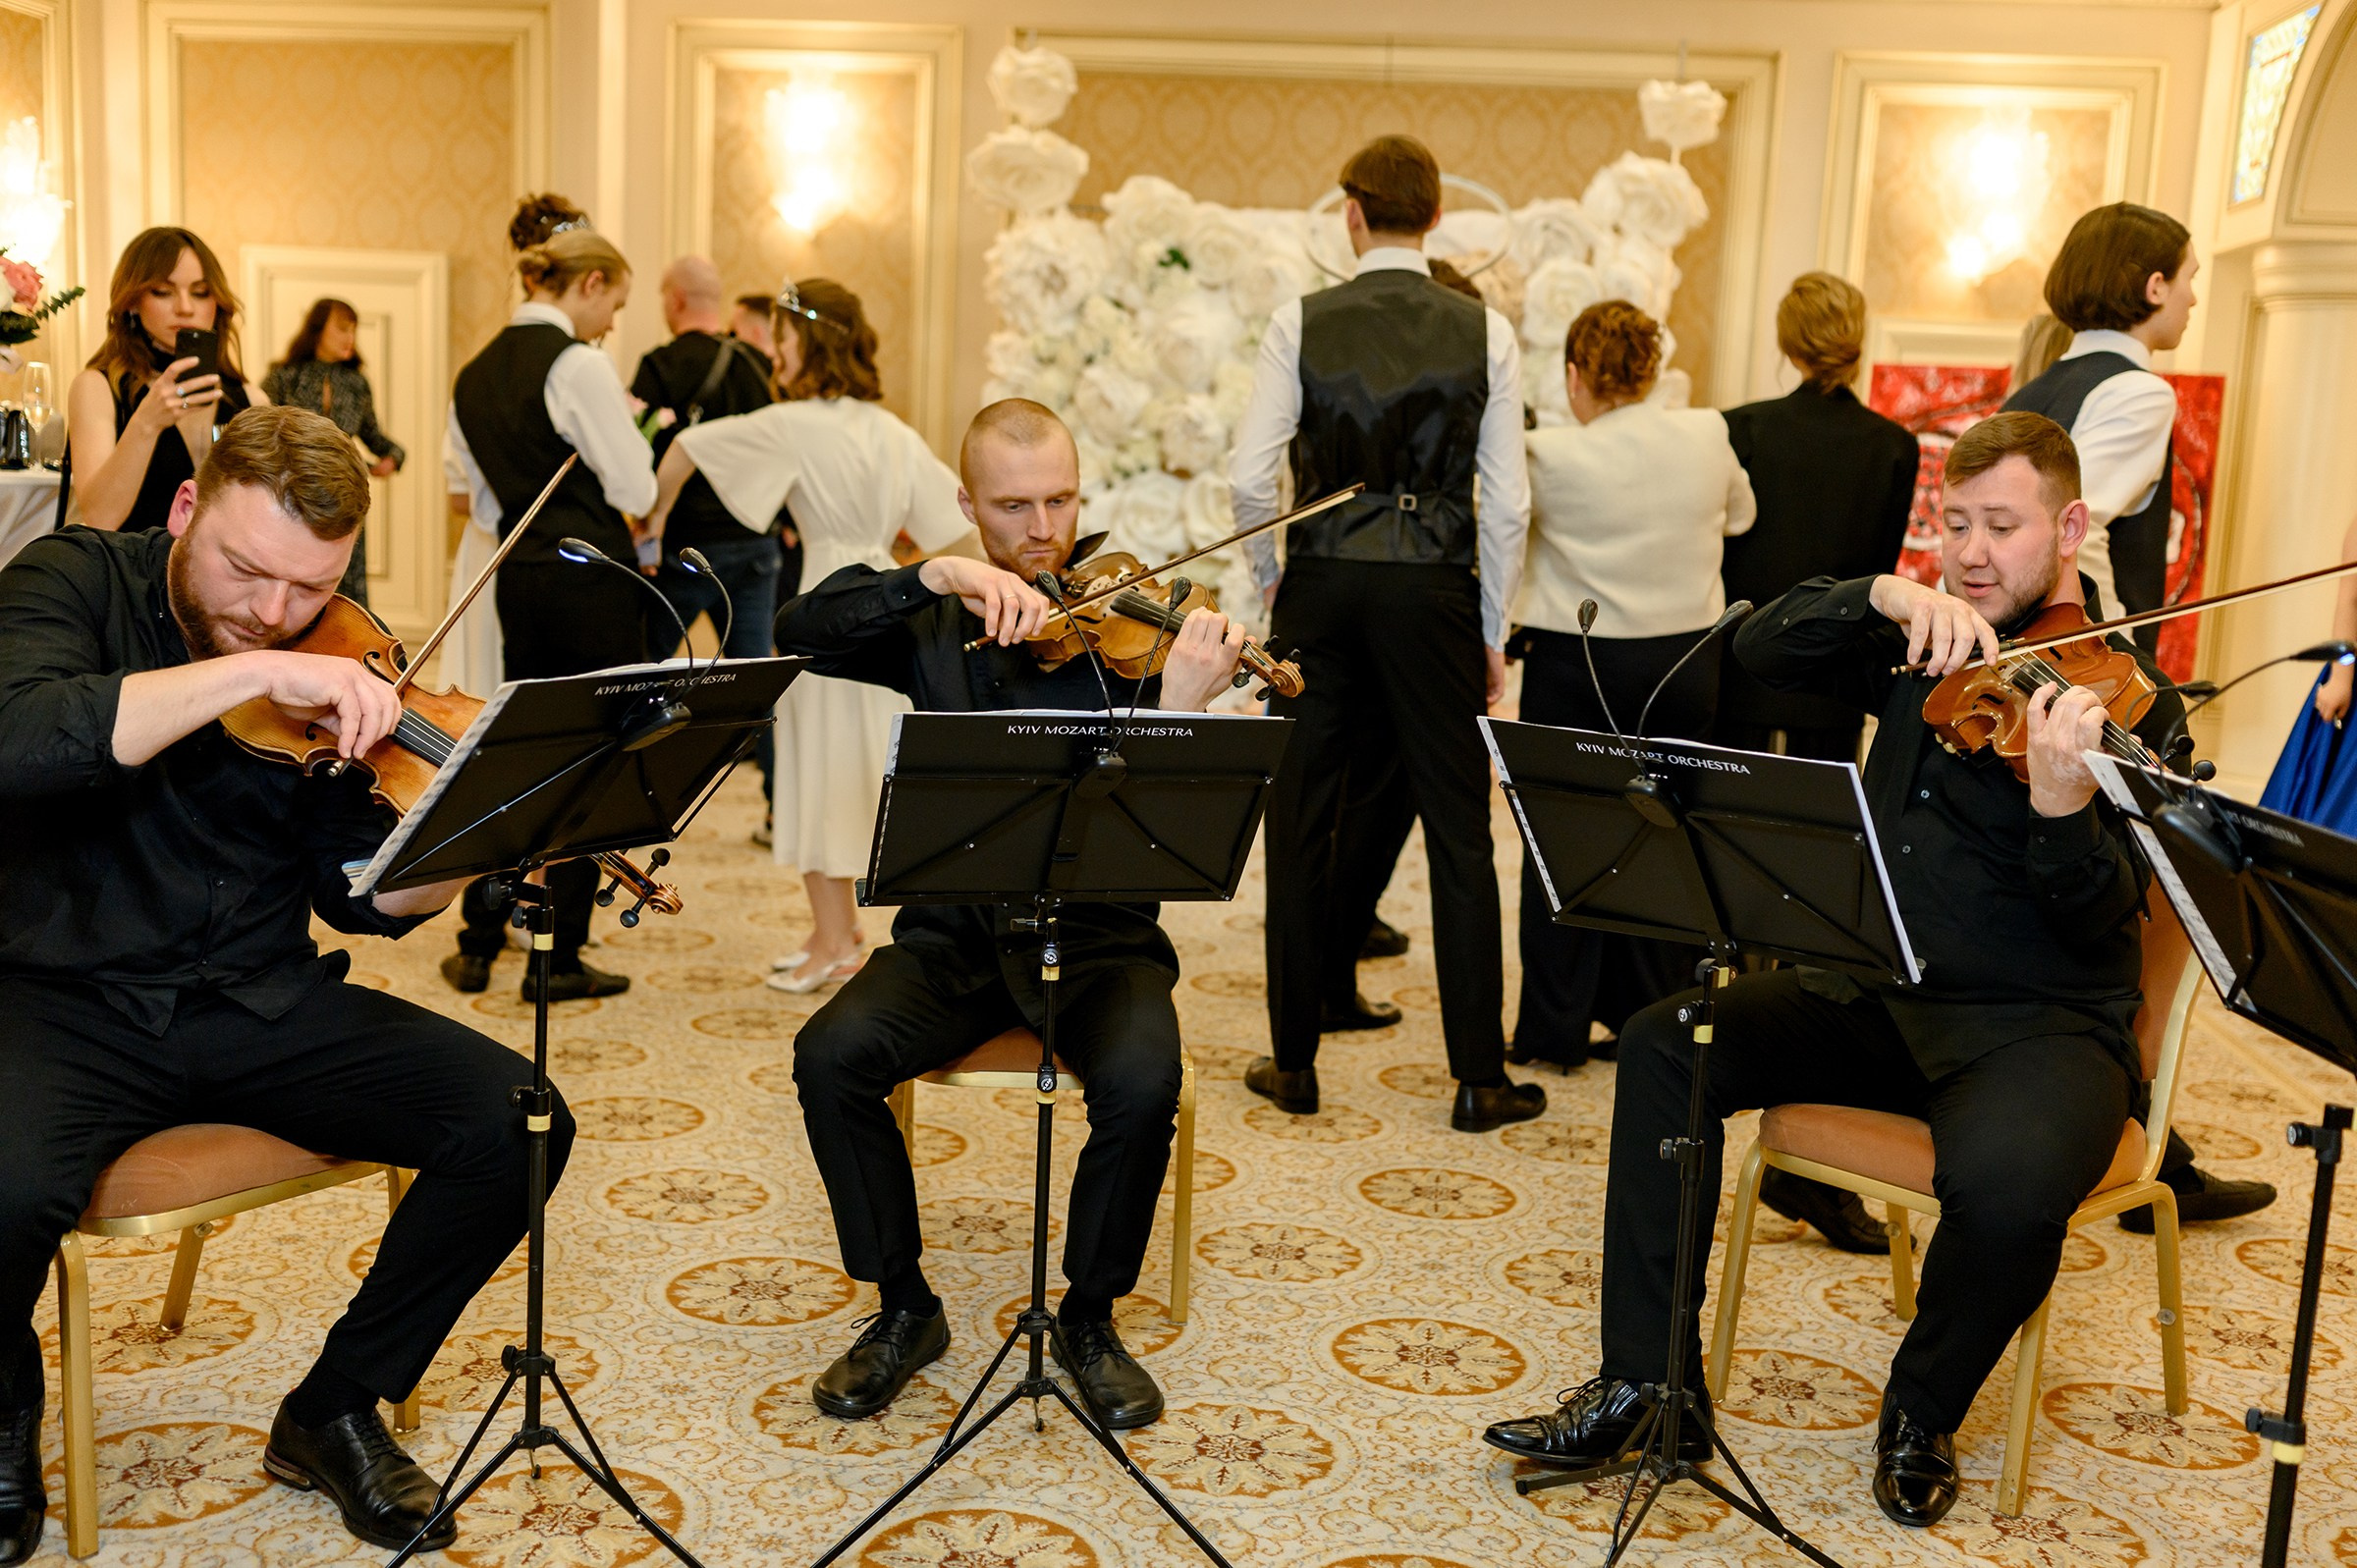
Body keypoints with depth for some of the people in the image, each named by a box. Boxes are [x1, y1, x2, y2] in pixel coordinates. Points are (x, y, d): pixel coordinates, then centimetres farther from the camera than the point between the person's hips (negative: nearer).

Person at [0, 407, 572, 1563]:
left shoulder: (331, 665, 3)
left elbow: (363, 893, 2)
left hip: (262, 1003, 4)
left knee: (518, 1122, -15)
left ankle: (338, 1410, 7)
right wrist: (255, 672, -33)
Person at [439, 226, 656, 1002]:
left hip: (518, 578, 7)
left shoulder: (475, 374, 11)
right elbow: (636, 490, -11)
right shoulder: (578, 364, -13)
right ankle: (559, 959, 6)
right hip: (592, 579, -7)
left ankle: (479, 943, 20)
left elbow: (480, 497, 16)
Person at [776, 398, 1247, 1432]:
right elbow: (801, 632, -12)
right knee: (831, 1056, -24)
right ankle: (904, 1308, 0)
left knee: (1141, 1080, -30)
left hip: (1098, 930, -2)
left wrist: (1180, 706, -34)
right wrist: (936, 576, -25)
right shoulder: (935, 626, 7)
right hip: (956, 931, 2)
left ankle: (1090, 1317, -3)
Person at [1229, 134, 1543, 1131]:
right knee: (1459, 834, 6)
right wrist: (1492, 633, 7)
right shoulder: (1485, 334, 1)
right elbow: (1508, 501, -2)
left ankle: (1293, 1065, 17)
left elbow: (1252, 476, -8)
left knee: (1302, 825, 10)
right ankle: (1479, 1080, 11)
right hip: (1434, 593, 0)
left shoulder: (1300, 324, -2)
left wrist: (1271, 577, 9)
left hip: (1322, 589, 0)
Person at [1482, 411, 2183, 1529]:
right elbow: (1761, 649, -2)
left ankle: (1922, 1416, -2)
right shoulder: (1926, 647, 9)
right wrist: (1885, 595, -18)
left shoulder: (2127, 700, -9)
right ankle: (1644, 1385, -5)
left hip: (2040, 1023, -5)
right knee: (1665, 1046, -11)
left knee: (2011, 1180, -36)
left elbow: (2100, 924, -19)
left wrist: (2063, 806, -40)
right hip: (1876, 996, 6)